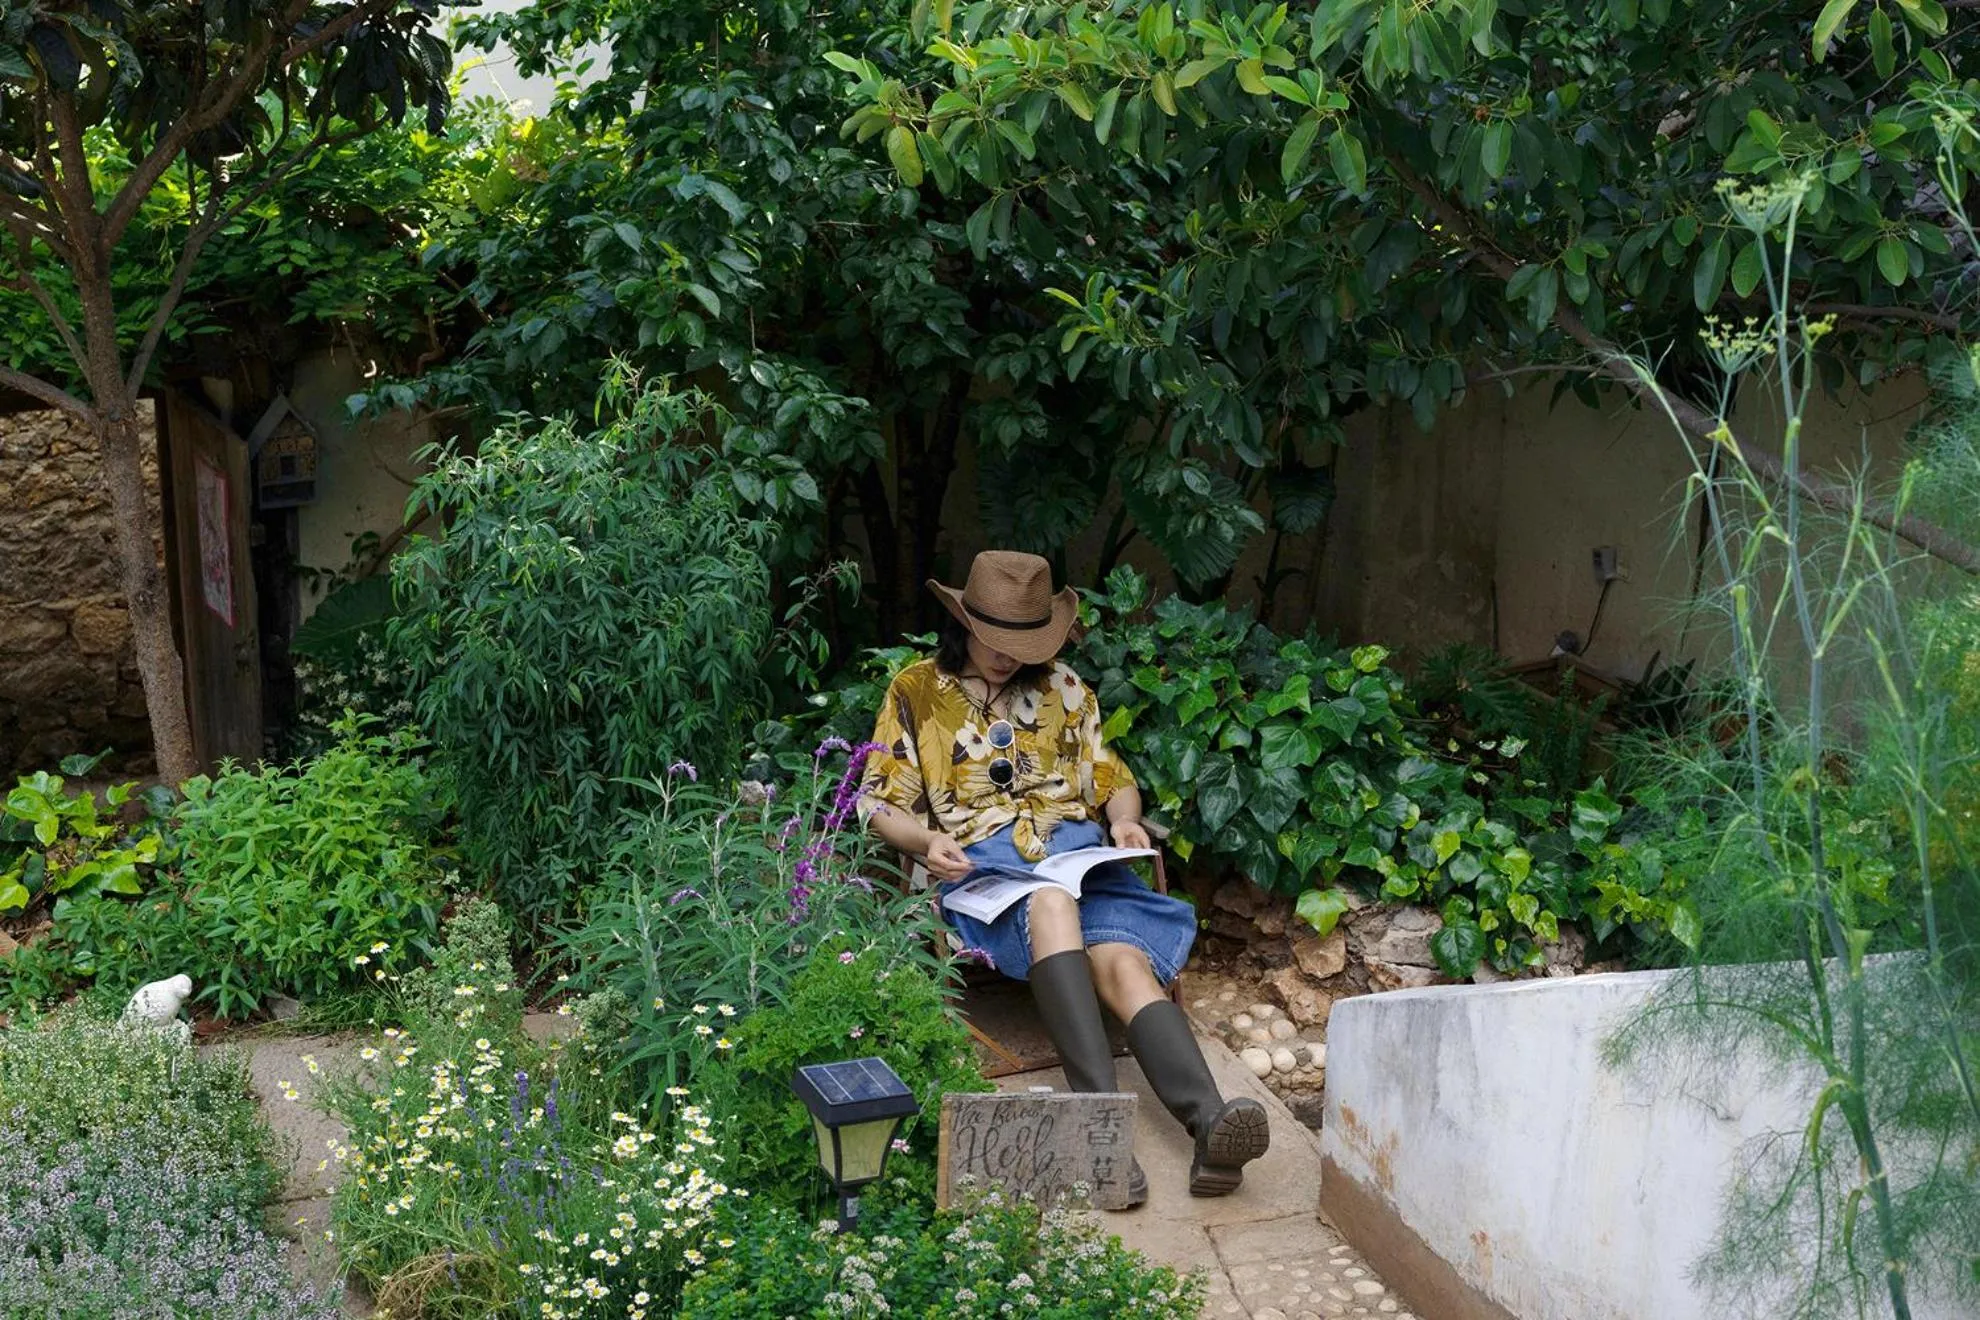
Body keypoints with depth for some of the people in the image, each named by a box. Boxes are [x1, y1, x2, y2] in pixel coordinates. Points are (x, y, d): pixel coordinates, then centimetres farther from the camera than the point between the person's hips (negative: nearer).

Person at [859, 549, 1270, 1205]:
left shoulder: (1061, 686, 21)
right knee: (1051, 901, -40)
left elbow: (1111, 778, 23)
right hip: (982, 862, -3)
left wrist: (1125, 819, -1)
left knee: (1126, 963, -29)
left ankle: (1210, 1122, -51)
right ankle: (1101, 1116, -50)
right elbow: (882, 805, 10)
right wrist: (928, 841, -12)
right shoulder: (916, 692, 14)